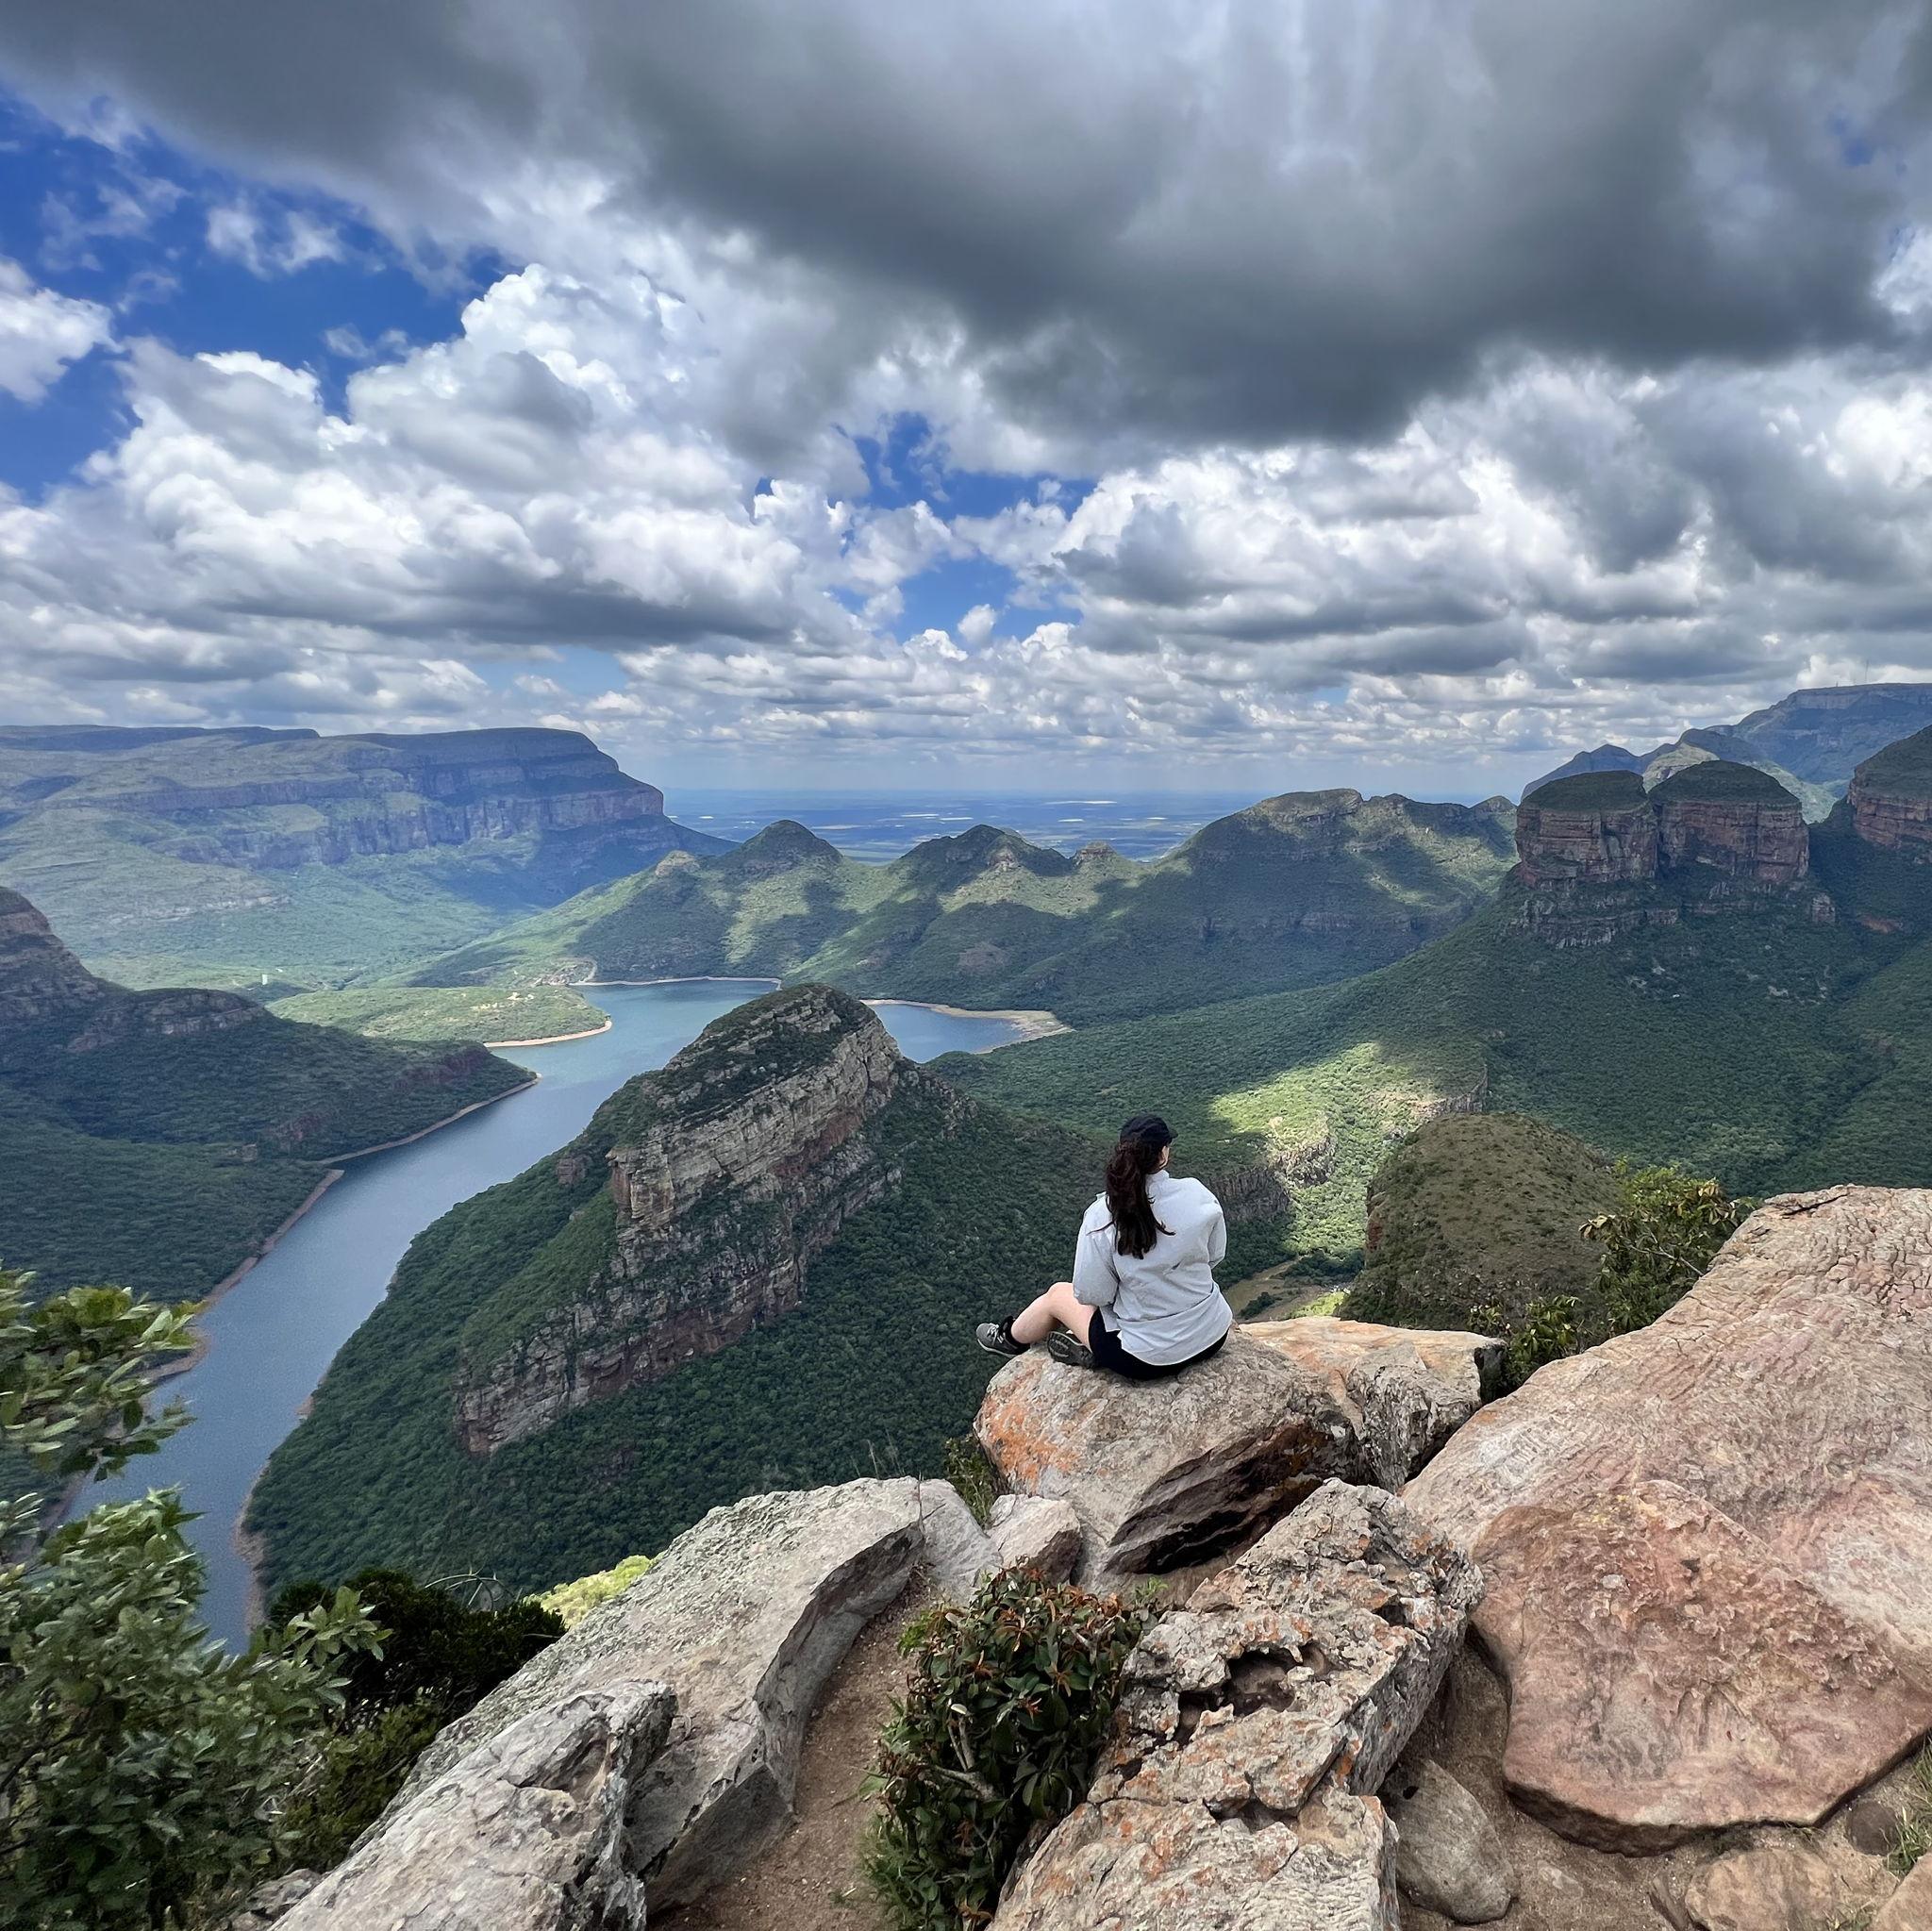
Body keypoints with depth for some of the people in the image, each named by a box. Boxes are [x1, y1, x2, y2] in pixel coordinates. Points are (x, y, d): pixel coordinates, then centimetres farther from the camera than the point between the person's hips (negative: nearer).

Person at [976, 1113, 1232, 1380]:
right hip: (1213, 1337, 3)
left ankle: (1010, 1339, 50)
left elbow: (1091, 1294, -13)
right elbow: (1215, 1254, 1)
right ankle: (1089, 1346, 33)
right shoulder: (1198, 1194, -15)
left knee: (1058, 1293, 24)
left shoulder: (1102, 1217, -21)